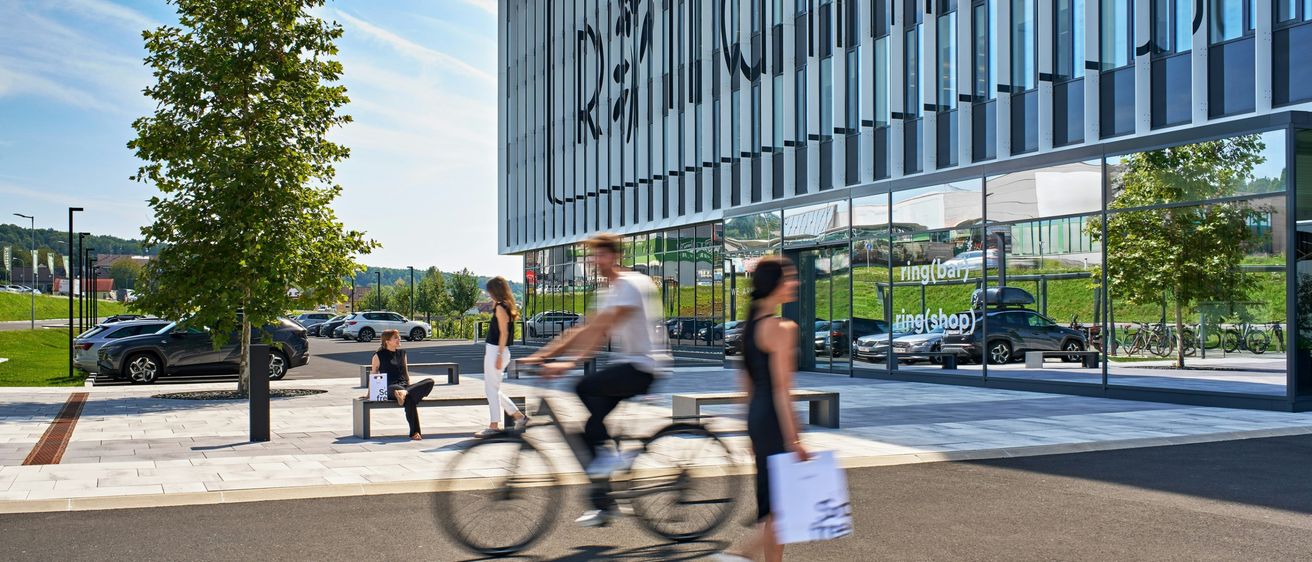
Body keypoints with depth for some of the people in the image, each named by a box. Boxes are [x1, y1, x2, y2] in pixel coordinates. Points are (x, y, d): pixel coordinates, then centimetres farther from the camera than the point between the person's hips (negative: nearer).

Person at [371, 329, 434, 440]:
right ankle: (414, 432, -39)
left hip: (404, 386, 6)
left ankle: (404, 393, -42)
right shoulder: (379, 355, 4)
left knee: (429, 382, -23)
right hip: (390, 388, -6)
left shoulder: (402, 353, 20)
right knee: (409, 399, -40)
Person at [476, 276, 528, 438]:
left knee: (492, 389, -3)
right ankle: (519, 416, 18)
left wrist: (499, 355, -20)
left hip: (496, 351, -10)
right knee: (492, 389, 15)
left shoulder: (500, 307, -13)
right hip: (493, 351, 10)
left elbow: (503, 332, -18)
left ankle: (493, 426, 3)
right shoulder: (505, 306, 15)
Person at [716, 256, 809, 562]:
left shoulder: (752, 323, 12)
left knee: (770, 498, 15)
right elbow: (780, 389, -19)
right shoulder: (782, 328, -15)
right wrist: (792, 439, -18)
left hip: (756, 416, 9)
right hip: (775, 419, -9)